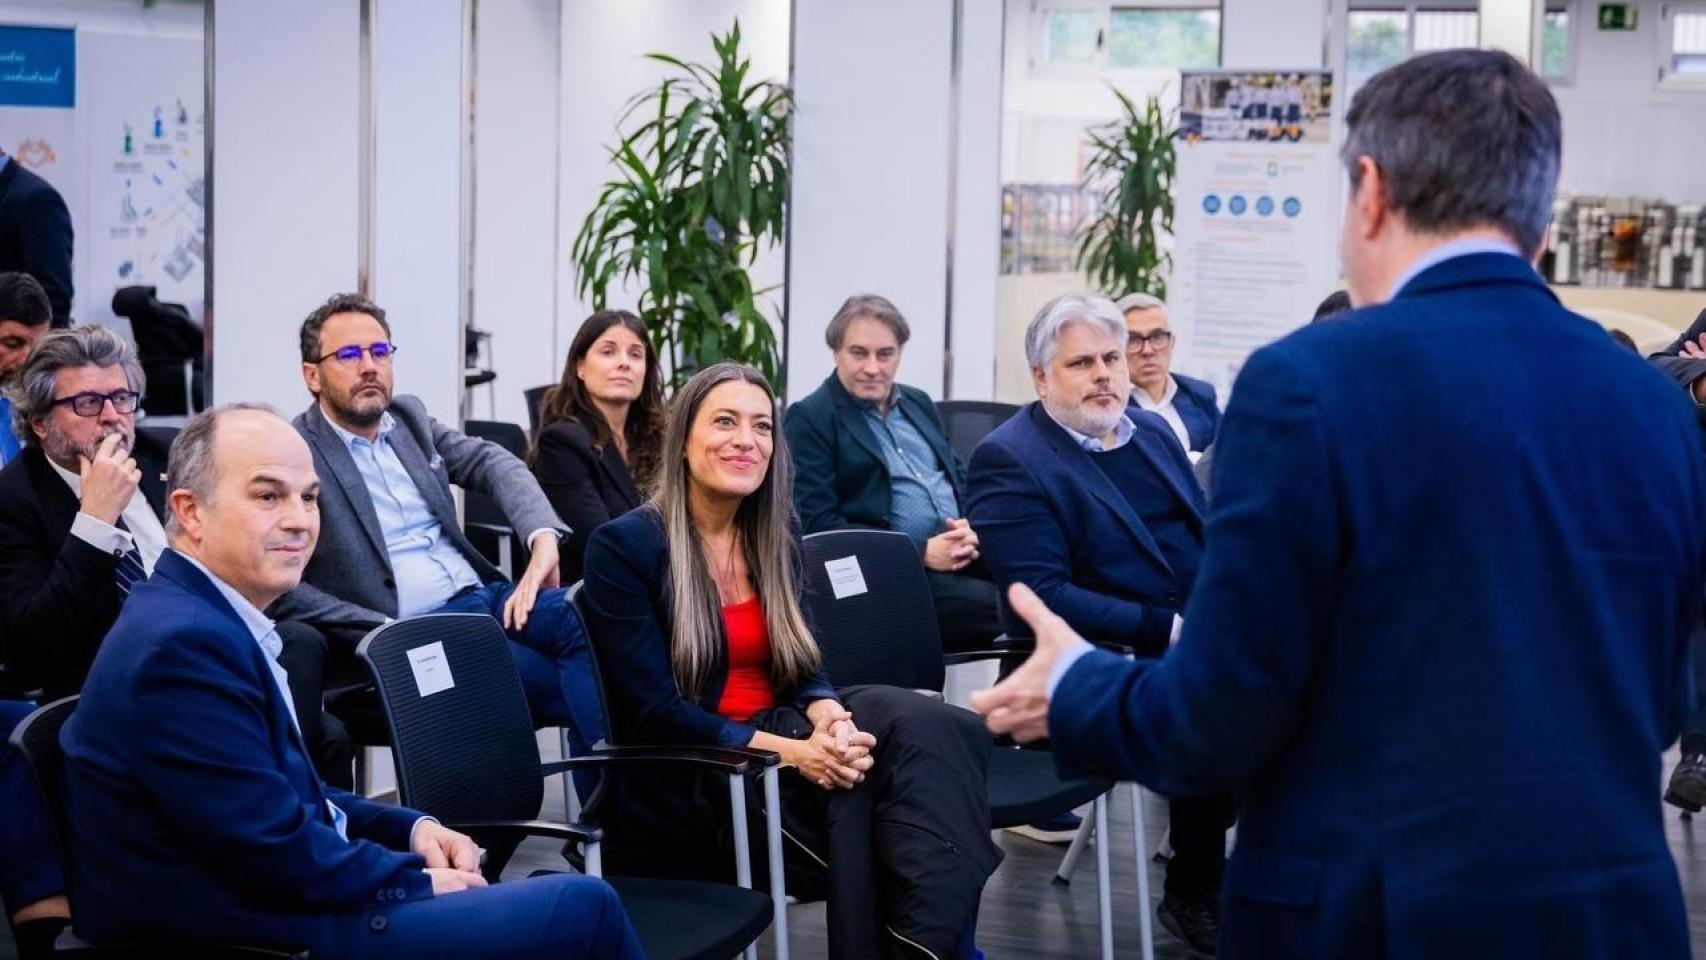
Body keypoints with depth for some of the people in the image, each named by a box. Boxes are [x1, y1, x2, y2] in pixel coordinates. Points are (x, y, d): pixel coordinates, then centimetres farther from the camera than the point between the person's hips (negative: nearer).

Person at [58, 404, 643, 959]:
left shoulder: (206, 616, 9)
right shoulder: (186, 643, -22)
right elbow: (277, 855, -23)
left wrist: (413, 829, 4)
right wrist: (419, 880, -10)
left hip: (275, 898, 10)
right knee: (583, 908, -8)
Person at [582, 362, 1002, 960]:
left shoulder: (775, 541, 13)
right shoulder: (624, 546, -8)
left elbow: (802, 668, 9)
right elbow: (655, 715, -13)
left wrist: (829, 715, -18)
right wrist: (791, 752, -25)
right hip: (685, 786, -6)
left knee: (922, 725, -26)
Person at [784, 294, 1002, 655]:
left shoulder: (919, 403, 21)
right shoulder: (809, 418, 1)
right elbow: (818, 523, -8)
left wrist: (972, 530, -1)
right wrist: (922, 552, -15)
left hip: (965, 553, 7)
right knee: (1001, 606, -32)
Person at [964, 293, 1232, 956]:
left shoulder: (1152, 430, 15)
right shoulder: (1008, 460, -8)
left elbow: (1205, 534, 20)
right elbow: (1043, 598, -16)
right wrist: (1166, 628, -21)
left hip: (1194, 638, 7)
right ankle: (1192, 894, -9)